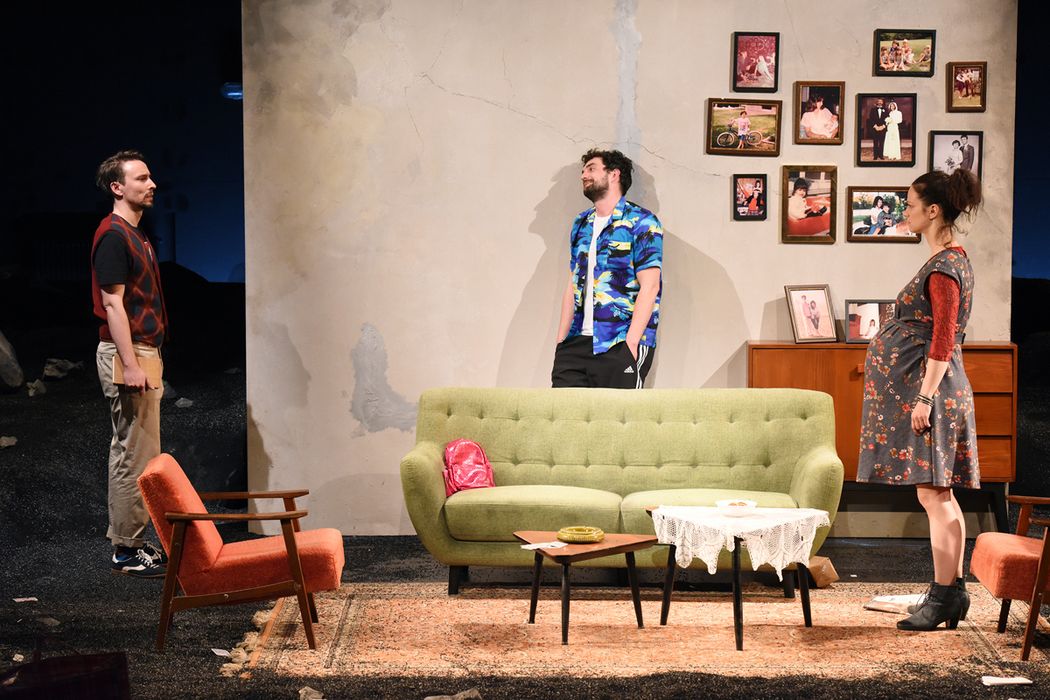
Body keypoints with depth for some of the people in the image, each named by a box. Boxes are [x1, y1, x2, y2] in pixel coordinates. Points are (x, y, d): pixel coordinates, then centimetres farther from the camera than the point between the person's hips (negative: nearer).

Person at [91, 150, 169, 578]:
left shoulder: (135, 236, 17)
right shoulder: (113, 235, -14)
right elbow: (113, 304, -19)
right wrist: (131, 365, -23)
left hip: (143, 352, 10)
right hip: (127, 354, -10)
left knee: (134, 454, 13)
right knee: (134, 455, -7)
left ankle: (131, 543, 20)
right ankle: (127, 551, -2)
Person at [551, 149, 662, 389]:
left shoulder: (641, 223, -3)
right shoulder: (580, 225, 18)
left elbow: (649, 287, -10)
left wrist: (630, 344, -17)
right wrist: (561, 341, 10)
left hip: (620, 344, -6)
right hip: (577, 342, 6)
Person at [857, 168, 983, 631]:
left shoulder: (945, 266, -14)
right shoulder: (948, 260, 17)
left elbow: (943, 339, -20)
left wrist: (925, 396, -22)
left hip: (929, 385, -10)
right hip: (924, 388, 10)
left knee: (933, 494, -8)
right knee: (939, 496, 11)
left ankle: (943, 596, -5)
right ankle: (952, 592, 15)